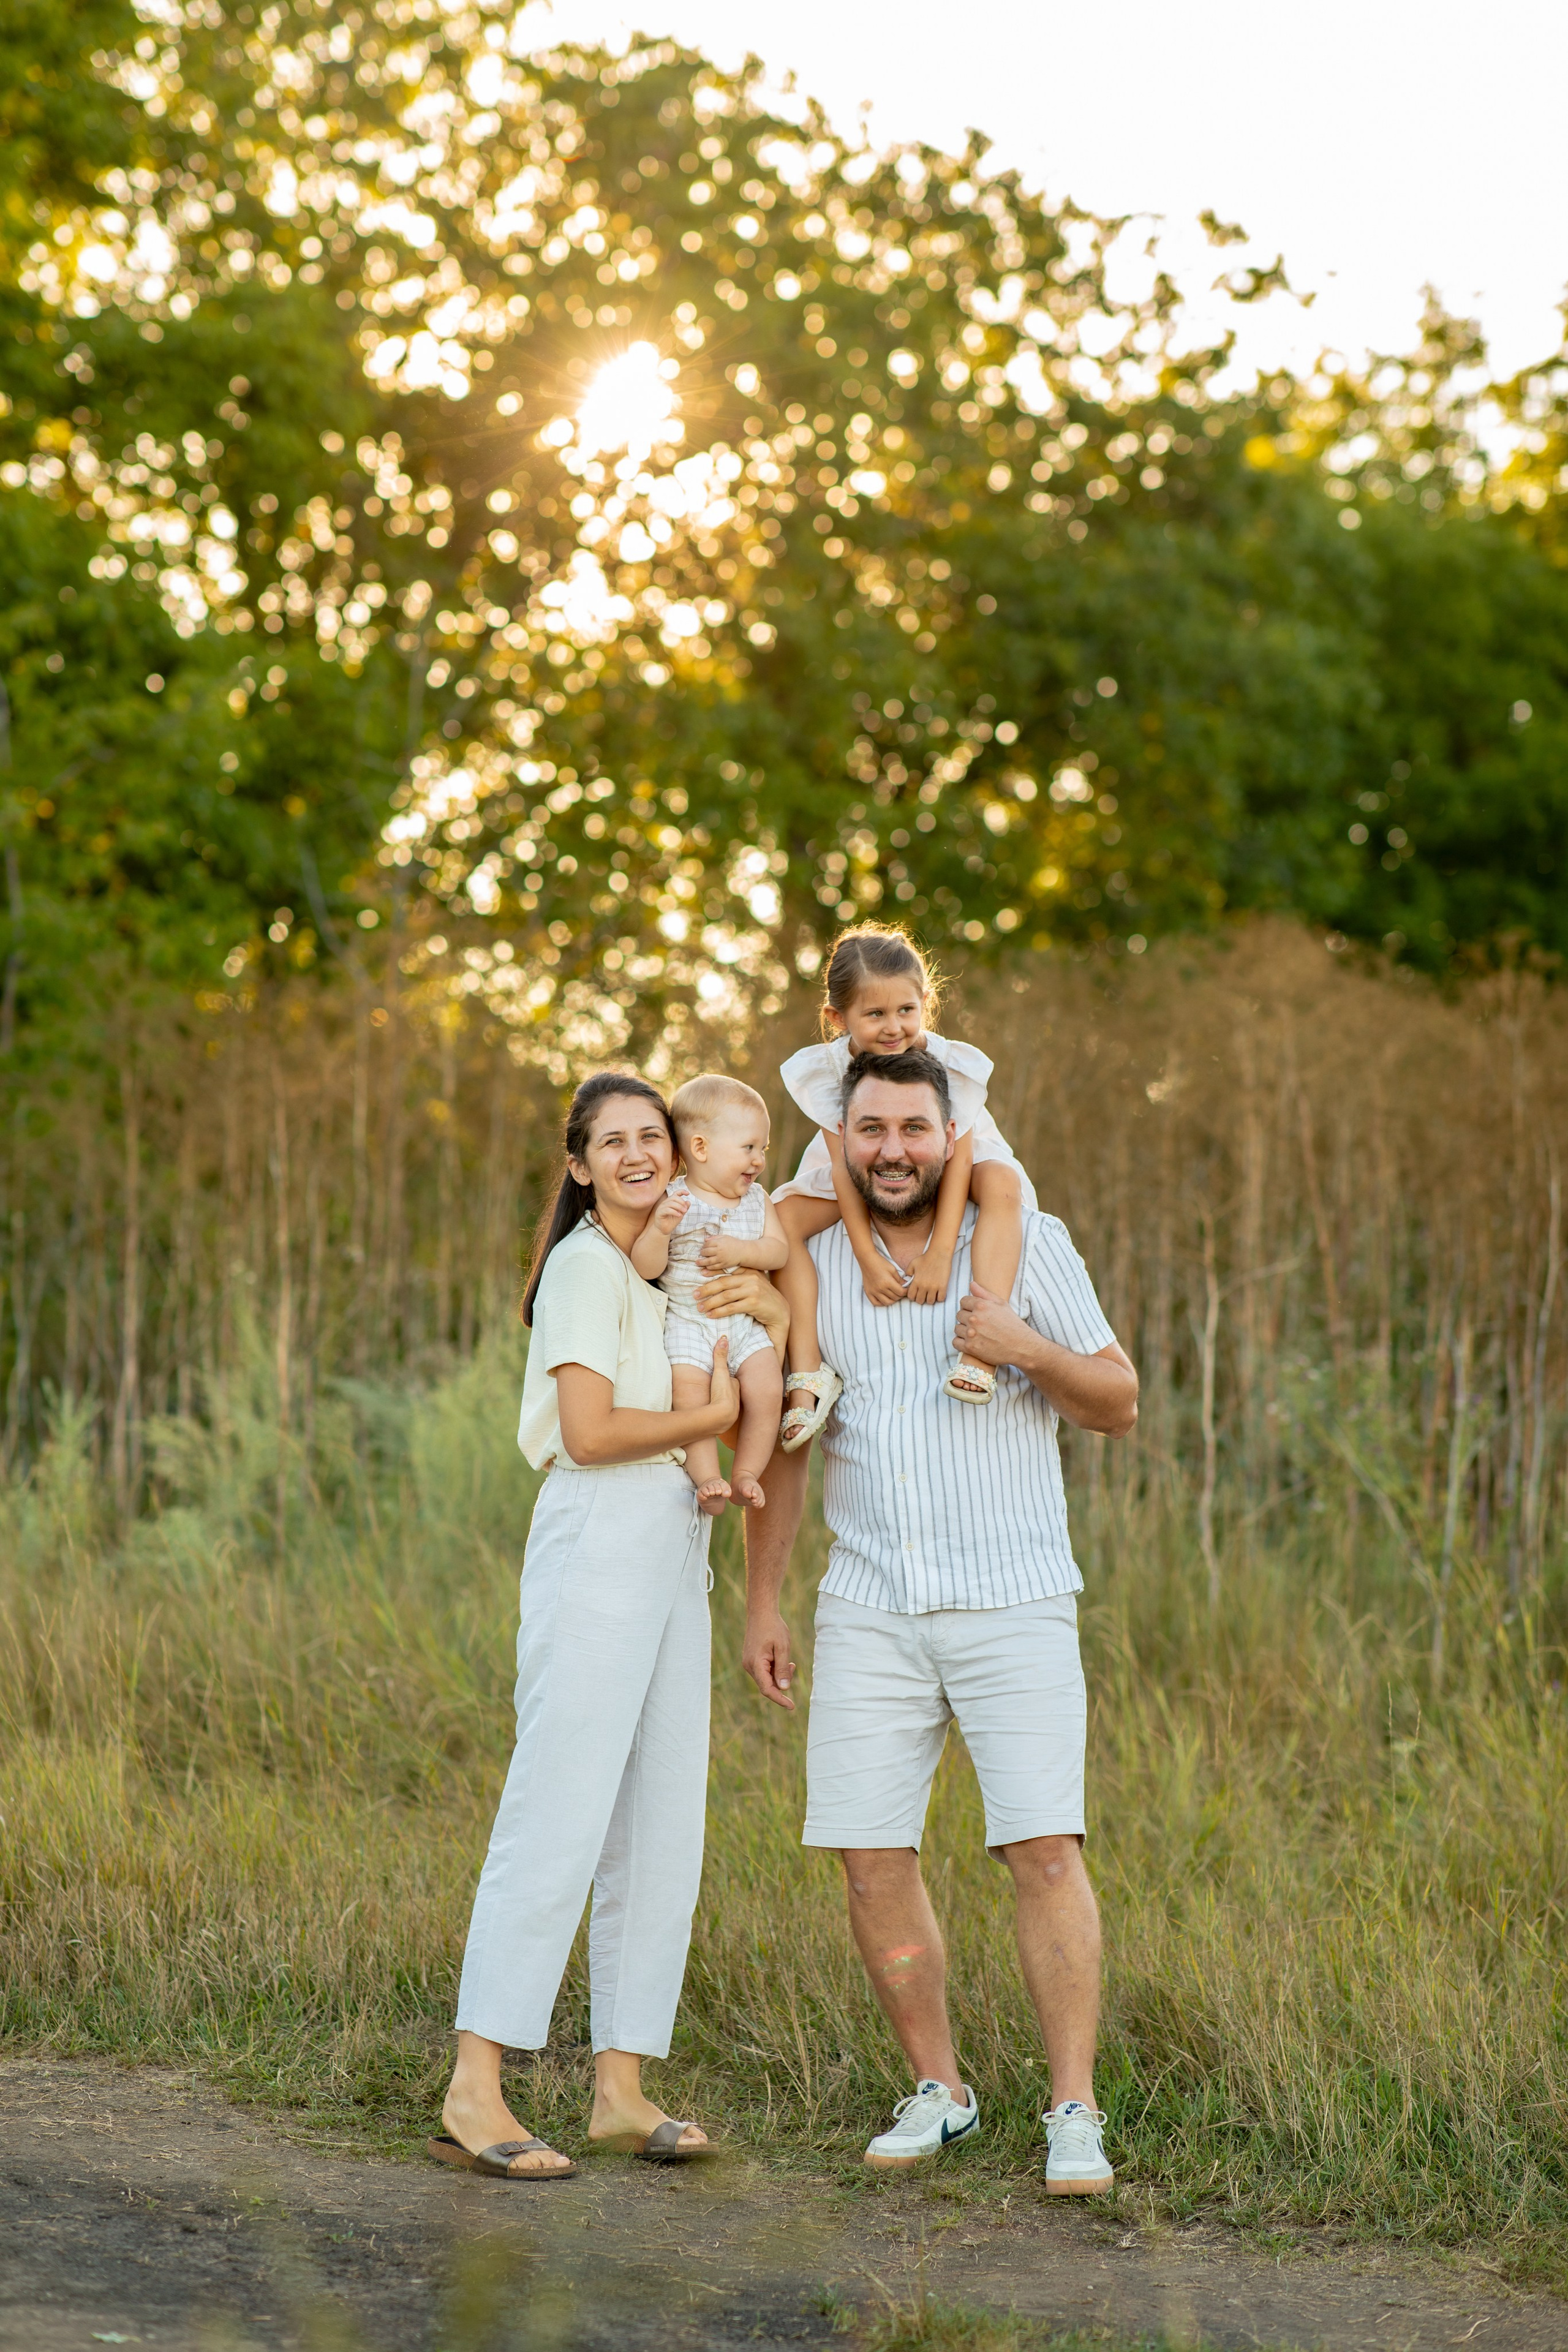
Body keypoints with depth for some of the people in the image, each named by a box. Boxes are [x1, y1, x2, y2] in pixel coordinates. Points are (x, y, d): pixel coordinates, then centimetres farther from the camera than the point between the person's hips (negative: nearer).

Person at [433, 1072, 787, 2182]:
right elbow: (589, 1432, -16)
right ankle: (476, 2091, -14)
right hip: (602, 1545, -9)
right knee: (559, 1818, -13)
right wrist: (713, 1416, -6)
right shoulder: (587, 1267, -6)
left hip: (676, 1552, 9)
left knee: (663, 1828, 6)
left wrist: (771, 1306, 4)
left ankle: (622, 2087, 10)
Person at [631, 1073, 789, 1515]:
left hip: (745, 1321, 4)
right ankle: (706, 1477, -16)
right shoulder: (674, 1200, -7)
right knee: (688, 1387, -25)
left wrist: (740, 1251, -17)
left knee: (767, 1388, -16)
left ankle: (746, 1473, -1)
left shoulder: (757, 1199, 8)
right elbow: (646, 1268, -11)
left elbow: (779, 1250, 1)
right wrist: (660, 1229, -30)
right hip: (685, 1320, -3)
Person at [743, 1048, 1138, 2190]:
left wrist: (1029, 1350, -18)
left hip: (1014, 1604, -3)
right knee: (871, 1856, 0)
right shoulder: (813, 1264, 7)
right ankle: (939, 2090, 16)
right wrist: (763, 1603, 12)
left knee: (1046, 1850, -12)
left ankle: (1075, 2113, -4)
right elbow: (783, 1444, 15)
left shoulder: (1025, 1242, 0)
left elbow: (1120, 1405, 1)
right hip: (872, 1611, 3)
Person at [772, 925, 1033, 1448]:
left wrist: (939, 1255, -38)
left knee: (1001, 1184, -34)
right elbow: (845, 1165, -25)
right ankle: (808, 1369, -25)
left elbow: (958, 1157, -28)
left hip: (943, 1175, -2)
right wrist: (868, 1258, -33)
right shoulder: (825, 1070, -23)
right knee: (783, 1213, -22)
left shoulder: (950, 1063, -27)